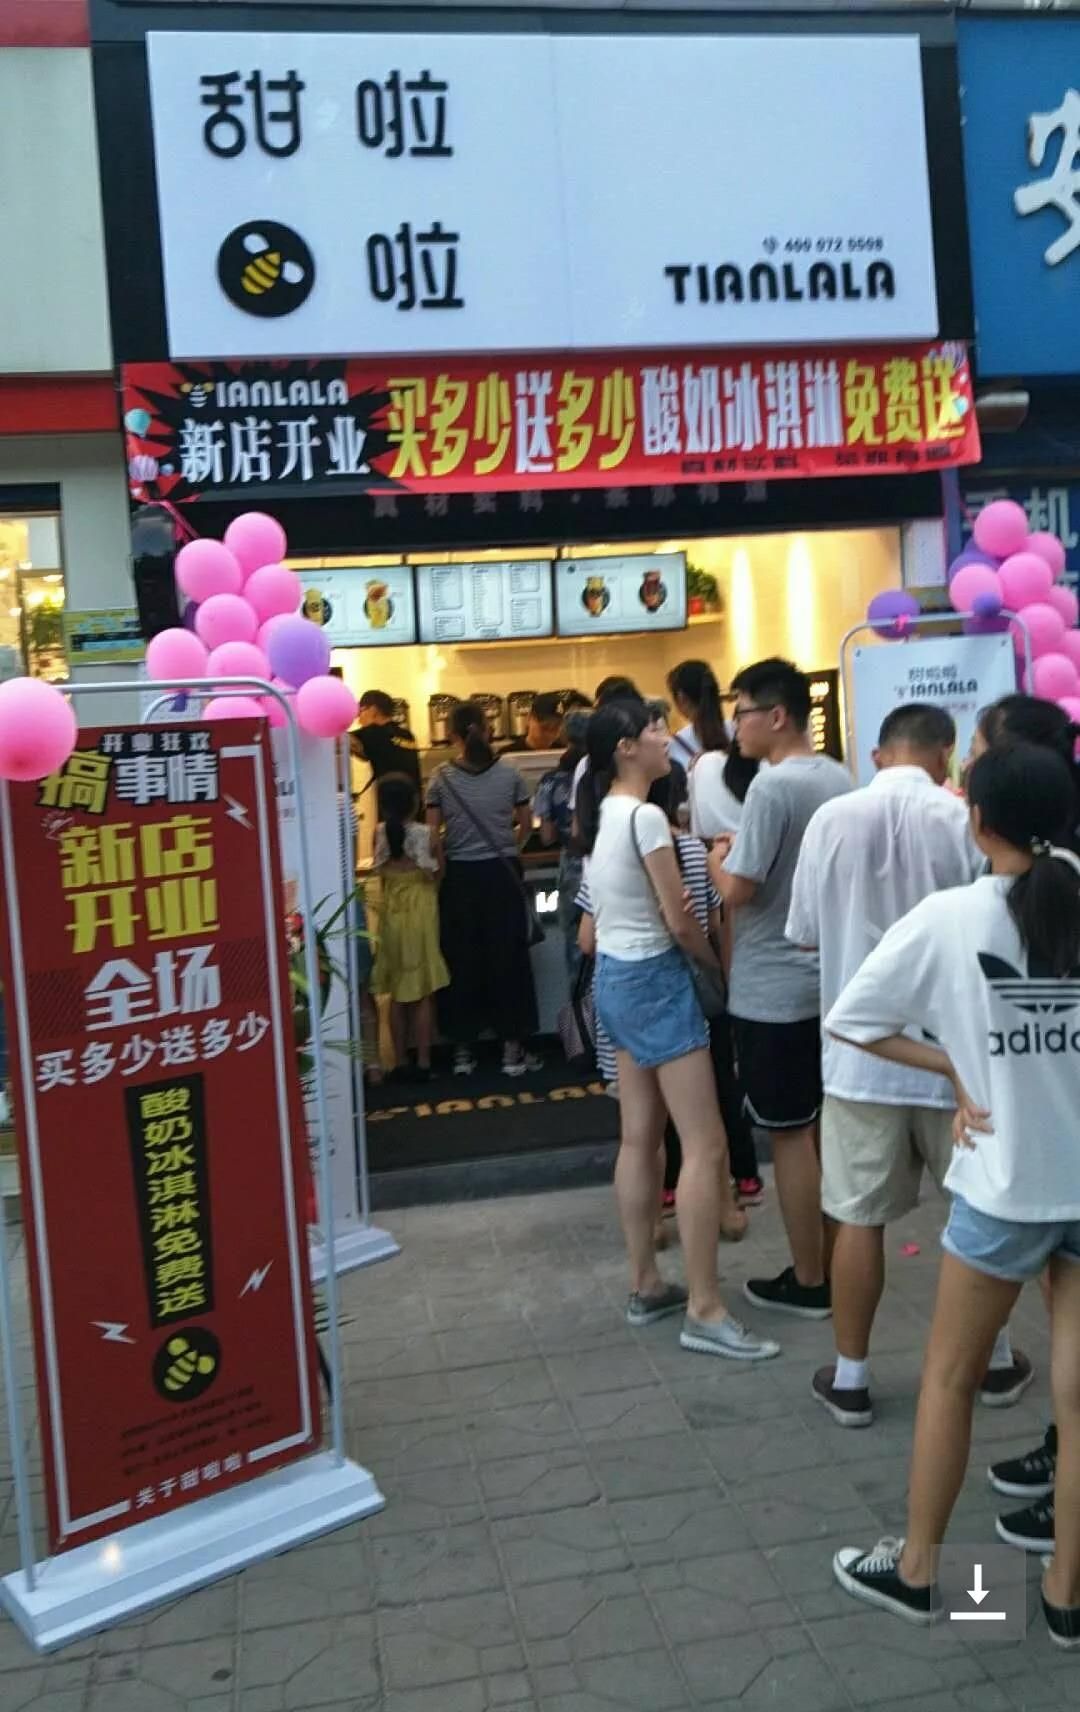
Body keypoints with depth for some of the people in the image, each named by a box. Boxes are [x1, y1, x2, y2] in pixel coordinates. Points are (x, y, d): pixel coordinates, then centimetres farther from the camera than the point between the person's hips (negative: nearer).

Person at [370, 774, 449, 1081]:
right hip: (420, 912, -3)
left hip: (392, 914, 3)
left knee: (397, 993, 12)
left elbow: (381, 873, 6)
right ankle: (423, 1062, 6)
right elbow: (435, 876, -5)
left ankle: (401, 1061, 16)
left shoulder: (380, 833, -2)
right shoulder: (424, 833, -11)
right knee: (423, 992, 4)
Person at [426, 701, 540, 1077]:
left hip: (460, 877, 0)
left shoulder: (441, 779, -5)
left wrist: (444, 862, 8)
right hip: (503, 874, 0)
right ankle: (513, 1049, 12)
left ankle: (464, 1049, 15)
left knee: (463, 960, 9)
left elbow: (433, 836, -7)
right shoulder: (509, 774, -2)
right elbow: (526, 825, 7)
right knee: (508, 958, 8)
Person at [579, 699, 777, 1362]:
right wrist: (722, 964, 1)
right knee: (706, 1144, -6)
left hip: (617, 976, 10)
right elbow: (679, 920, -16)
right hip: (654, 979, -10)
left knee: (640, 1137, 14)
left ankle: (646, 1286, 22)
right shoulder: (646, 816, -18)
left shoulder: (603, 814, 9)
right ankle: (704, 1311, -2)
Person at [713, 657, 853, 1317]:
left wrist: (717, 860, -2)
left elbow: (738, 890, -21)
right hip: (829, 979, 8)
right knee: (827, 1126, 17)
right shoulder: (840, 779, 6)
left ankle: (808, 1281, 13)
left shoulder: (773, 786, -20)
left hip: (774, 990, -8)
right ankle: (834, 1262, 28)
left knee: (790, 1135, 3)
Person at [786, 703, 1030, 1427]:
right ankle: (996, 1360, 34)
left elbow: (805, 932, 1)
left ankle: (850, 1378, 19)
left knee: (859, 1217, 9)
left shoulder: (832, 818, -7)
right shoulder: (965, 820, -12)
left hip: (861, 1050, 1)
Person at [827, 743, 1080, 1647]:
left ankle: (916, 1568, 30)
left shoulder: (950, 917, -13)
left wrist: (955, 1069, -4)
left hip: (1006, 1183, -2)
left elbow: (849, 1018, -10)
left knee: (950, 1377, 16)